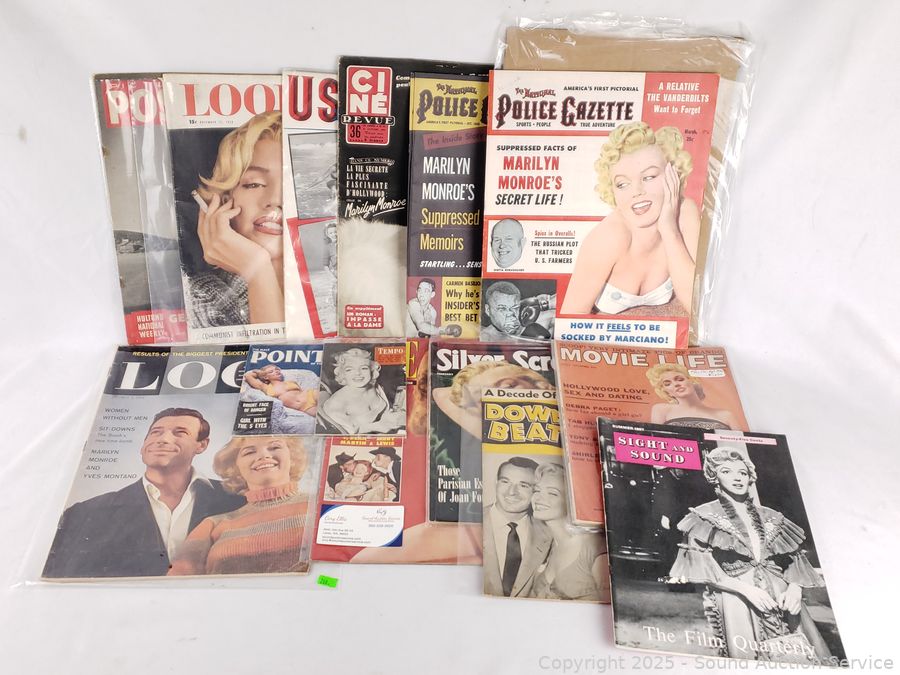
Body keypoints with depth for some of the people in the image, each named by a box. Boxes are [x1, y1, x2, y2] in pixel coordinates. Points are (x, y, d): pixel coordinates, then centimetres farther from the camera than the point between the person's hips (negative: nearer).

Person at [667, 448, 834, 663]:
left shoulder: (769, 517, 19)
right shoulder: (705, 515, 6)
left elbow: (794, 560, 16)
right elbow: (701, 568, -3)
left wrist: (794, 588, -6)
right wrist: (744, 589, -16)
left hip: (781, 599, 4)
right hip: (736, 601, -4)